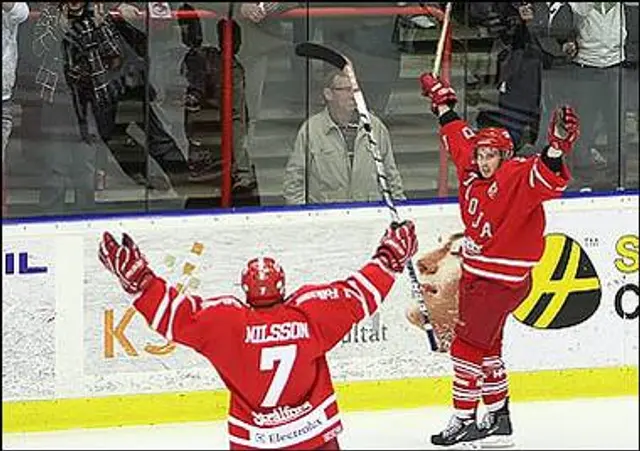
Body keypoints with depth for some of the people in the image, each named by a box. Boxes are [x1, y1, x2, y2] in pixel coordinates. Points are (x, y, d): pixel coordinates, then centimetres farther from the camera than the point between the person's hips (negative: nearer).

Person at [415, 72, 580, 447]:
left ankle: (464, 419, -1)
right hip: (476, 272, 9)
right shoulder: (472, 171, 4)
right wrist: (443, 104, 29)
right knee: (486, 346, 16)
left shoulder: (518, 177, -19)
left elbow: (548, 180, -38)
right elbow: (460, 139, 22)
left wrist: (556, 149, -56)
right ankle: (498, 416, 26)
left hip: (503, 279, -9)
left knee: (468, 344, -7)